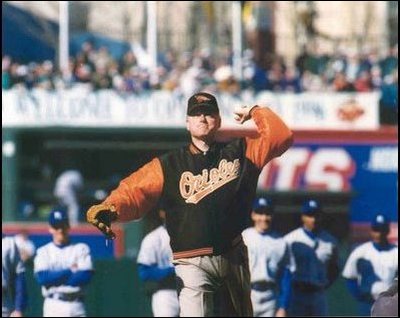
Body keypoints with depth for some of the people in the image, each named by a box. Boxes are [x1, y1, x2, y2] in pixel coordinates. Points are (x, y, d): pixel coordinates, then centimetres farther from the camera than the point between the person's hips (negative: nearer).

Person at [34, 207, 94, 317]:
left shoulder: (81, 249, 8)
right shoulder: (43, 252, 9)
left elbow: (85, 276, -6)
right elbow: (42, 278, -7)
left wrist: (54, 277, -7)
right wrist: (70, 271, -7)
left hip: (76, 306, 0)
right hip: (53, 306, 0)